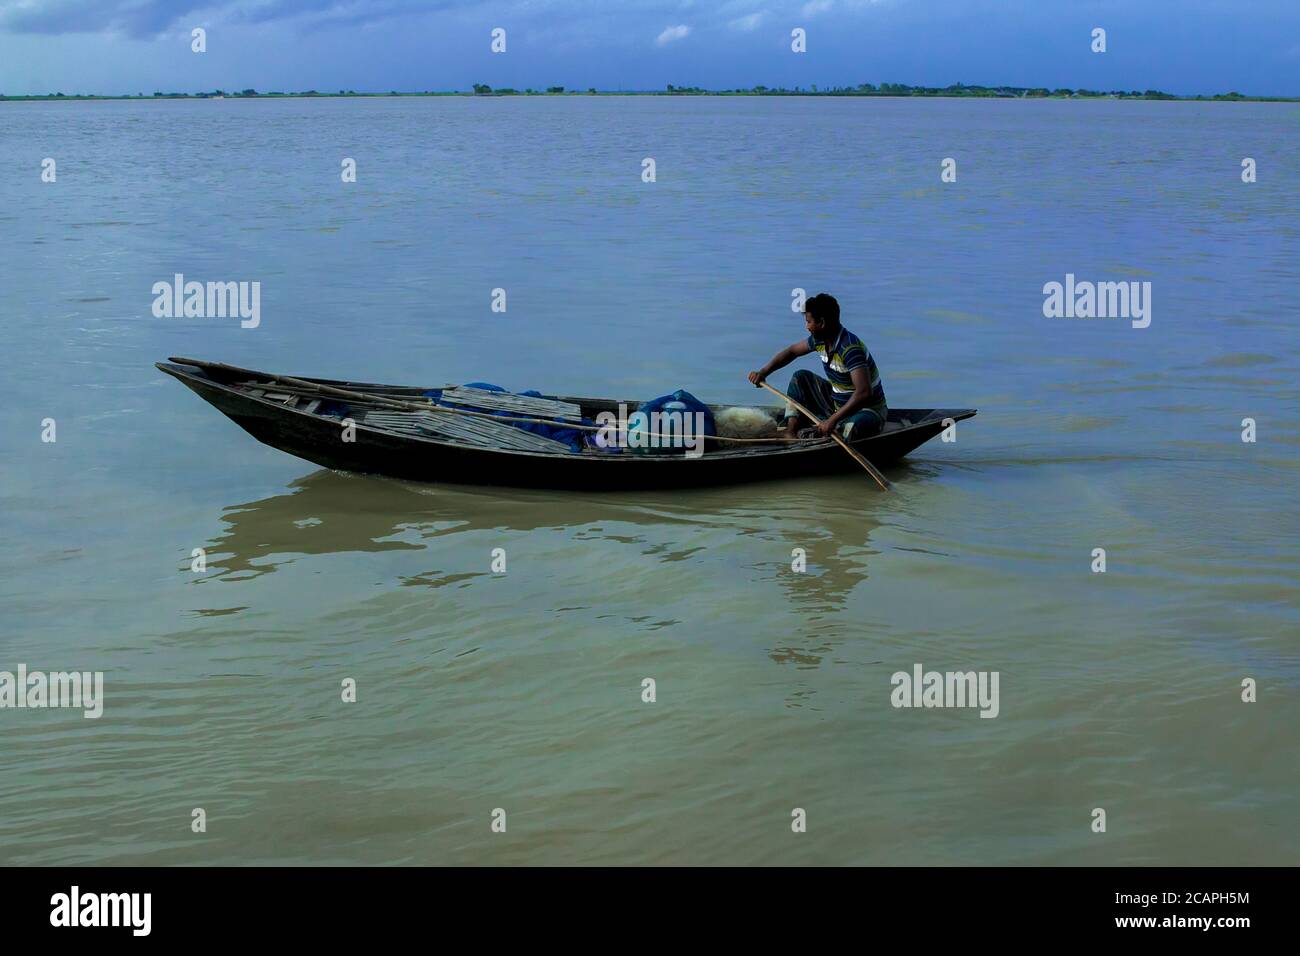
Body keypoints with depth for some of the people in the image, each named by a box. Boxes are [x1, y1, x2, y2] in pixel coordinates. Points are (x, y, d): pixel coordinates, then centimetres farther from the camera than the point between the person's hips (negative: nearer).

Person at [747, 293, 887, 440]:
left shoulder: (851, 349, -29)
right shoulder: (819, 340, -3)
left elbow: (864, 393, -39)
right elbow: (791, 351, 17)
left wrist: (833, 420, -41)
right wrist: (763, 372, 4)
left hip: (868, 411, -9)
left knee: (853, 427, -42)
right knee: (801, 377, 5)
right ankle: (791, 430, -8)